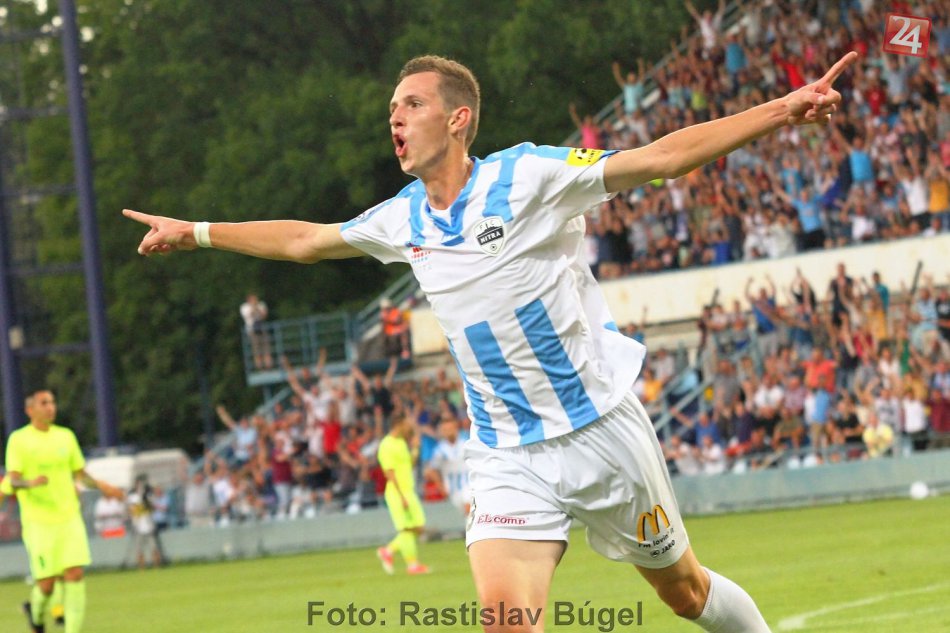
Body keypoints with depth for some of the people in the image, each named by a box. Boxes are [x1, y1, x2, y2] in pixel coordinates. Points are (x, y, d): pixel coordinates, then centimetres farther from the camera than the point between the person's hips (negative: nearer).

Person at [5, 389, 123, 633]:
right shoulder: (18, 439, -2)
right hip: (38, 521, -4)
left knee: (75, 574, -10)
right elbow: (13, 480, -10)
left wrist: (100, 486, 1)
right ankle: (36, 612, 28)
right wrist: (30, 482, -32)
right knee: (47, 582, -5)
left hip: (69, 517, 4)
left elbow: (80, 473, 19)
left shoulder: (65, 436, 12)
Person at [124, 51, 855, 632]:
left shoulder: (528, 176, -13)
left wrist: (780, 111, -29)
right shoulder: (402, 221, 4)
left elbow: (662, 155, -19)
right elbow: (304, 240, 22)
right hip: (508, 454, 4)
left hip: (601, 427, -3)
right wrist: (196, 232, 27)